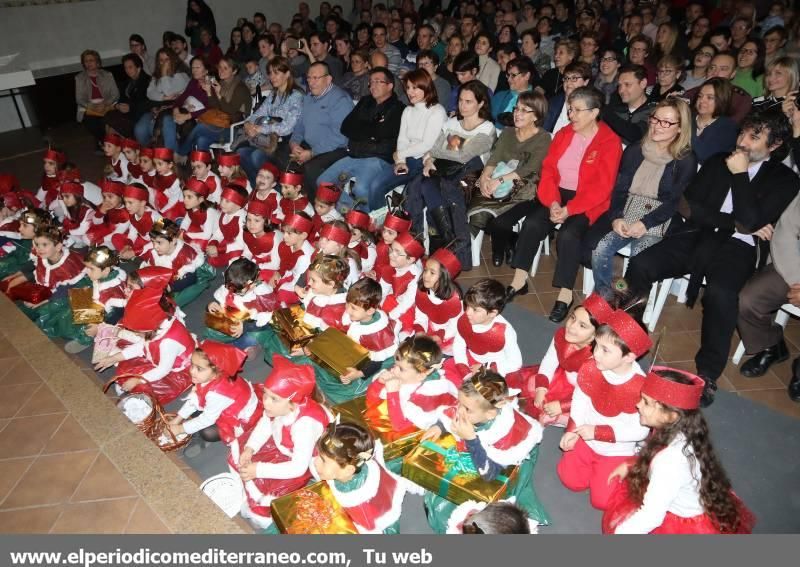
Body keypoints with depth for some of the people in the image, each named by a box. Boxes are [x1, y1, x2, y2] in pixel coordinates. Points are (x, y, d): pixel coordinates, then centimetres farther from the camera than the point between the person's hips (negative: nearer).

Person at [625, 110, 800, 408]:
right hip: (697, 235, 4)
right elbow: (687, 205, 4)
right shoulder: (718, 162, 18)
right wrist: (736, 223, -4)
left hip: (737, 248, -3)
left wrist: (739, 174, -5)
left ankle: (708, 374, -22)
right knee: (640, 264, -23)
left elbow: (751, 220, -9)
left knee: (720, 293, -36)